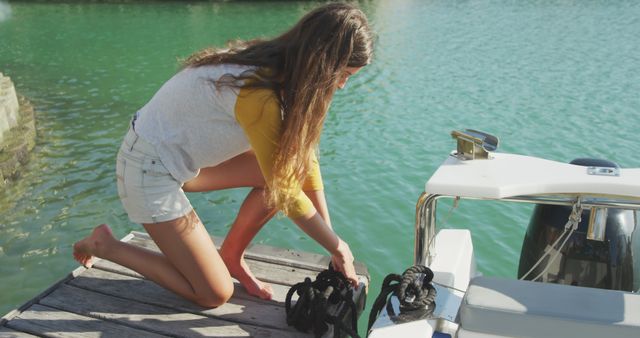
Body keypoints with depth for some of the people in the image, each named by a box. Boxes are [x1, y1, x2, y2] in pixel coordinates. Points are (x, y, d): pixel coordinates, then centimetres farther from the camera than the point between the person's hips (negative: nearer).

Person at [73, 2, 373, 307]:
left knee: (288, 167, -5)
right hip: (150, 168, -8)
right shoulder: (258, 95, -32)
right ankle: (105, 246, 9)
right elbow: (285, 191, -22)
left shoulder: (277, 67, -5)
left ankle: (232, 257, 12)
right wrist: (338, 247, -9)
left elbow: (303, 157, 0)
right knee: (215, 295, -3)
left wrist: (331, 241, 0)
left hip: (186, 155, 9)